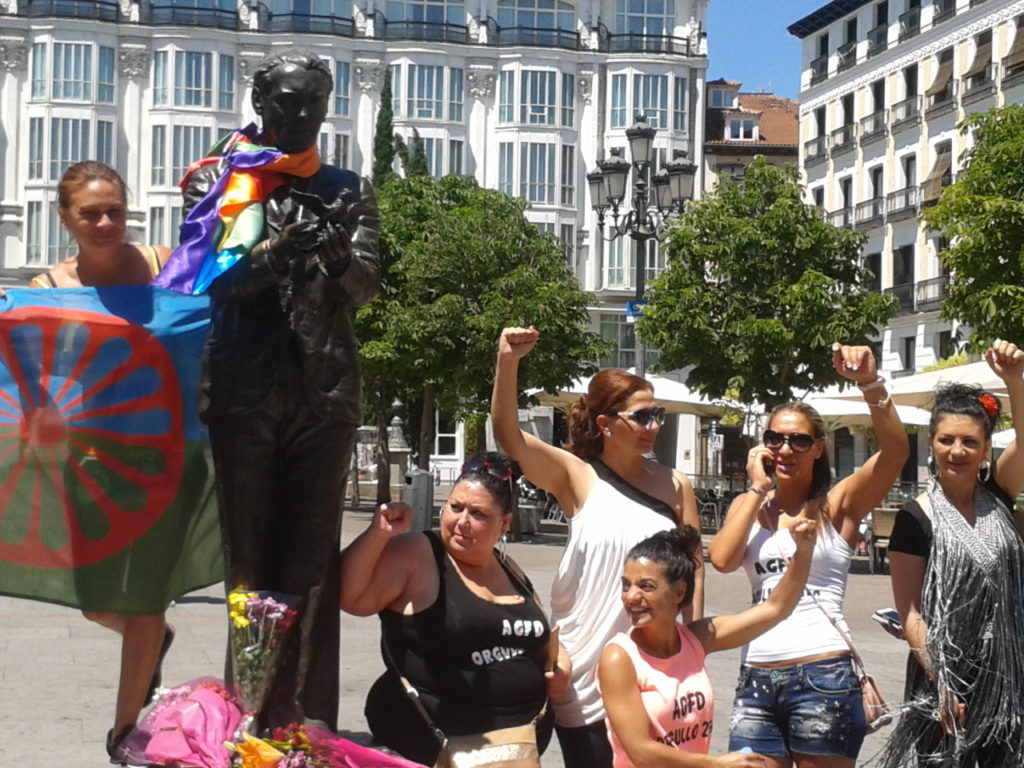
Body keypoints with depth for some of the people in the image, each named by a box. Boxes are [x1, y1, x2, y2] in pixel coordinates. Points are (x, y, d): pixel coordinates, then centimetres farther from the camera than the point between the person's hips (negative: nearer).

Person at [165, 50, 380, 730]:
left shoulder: (347, 190, 14)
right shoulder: (218, 179, 10)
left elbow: (367, 285, 4)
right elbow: (209, 281, -1)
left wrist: (339, 256, -19)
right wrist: (277, 253, -18)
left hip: (325, 392, 1)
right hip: (244, 390, -1)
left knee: (314, 556, -1)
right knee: (250, 551, 1)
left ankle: (306, 718, 1)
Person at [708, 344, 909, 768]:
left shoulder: (838, 504, 3)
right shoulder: (748, 504, 13)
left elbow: (896, 451, -14)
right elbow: (722, 559, -6)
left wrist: (869, 382, -26)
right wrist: (757, 487, 0)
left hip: (824, 679, -3)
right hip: (755, 681, 3)